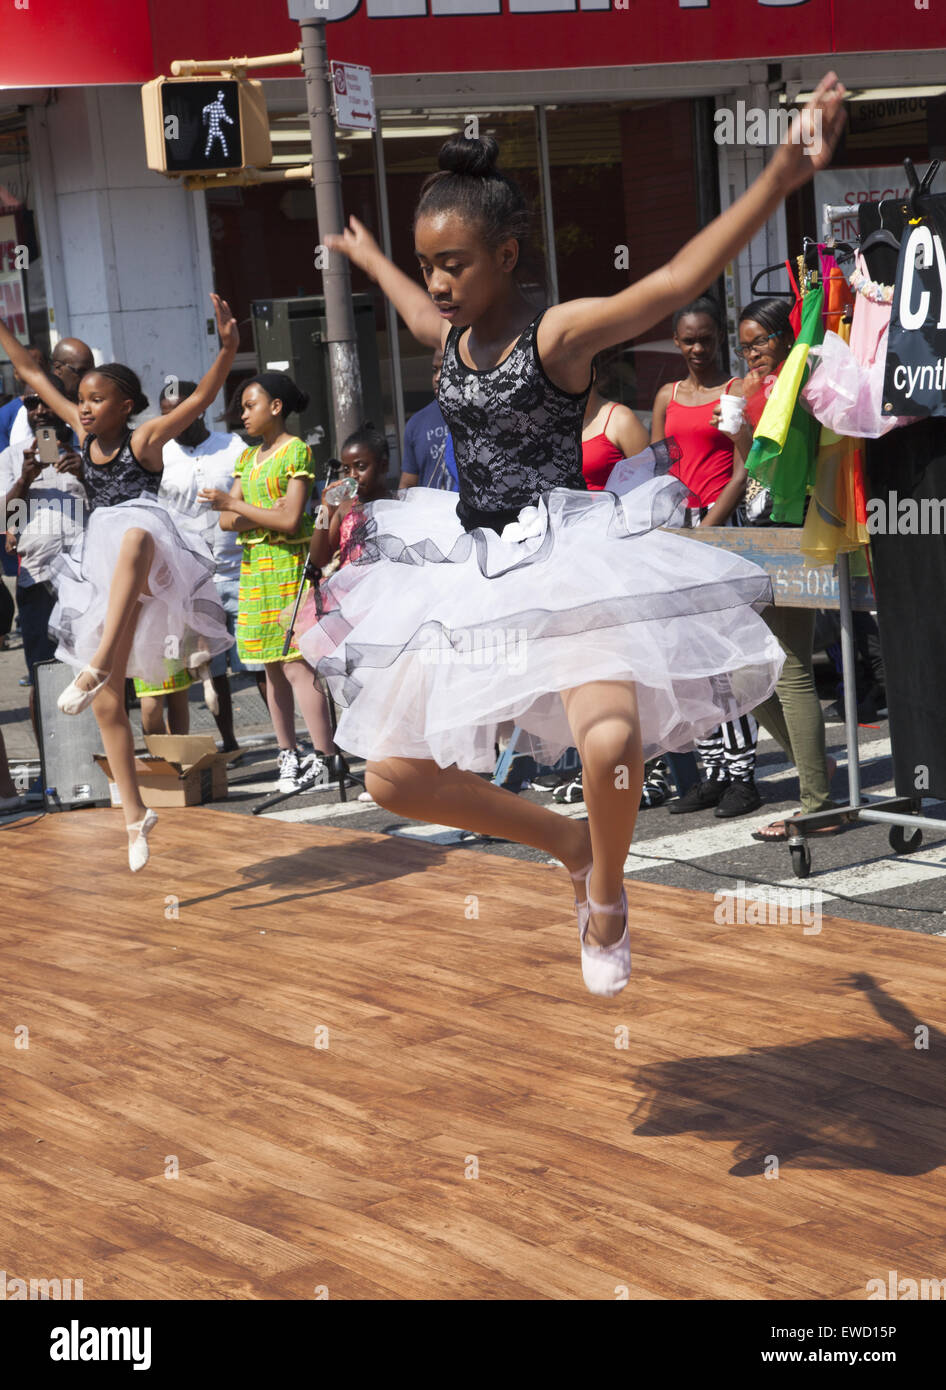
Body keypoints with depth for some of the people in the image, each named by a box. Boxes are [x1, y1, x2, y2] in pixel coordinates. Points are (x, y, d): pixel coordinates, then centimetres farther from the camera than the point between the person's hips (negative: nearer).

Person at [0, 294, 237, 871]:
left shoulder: (145, 438, -1)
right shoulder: (86, 433, 15)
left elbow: (202, 397, -14)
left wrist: (228, 348, -28)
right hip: (103, 576, 7)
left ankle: (96, 666, -57)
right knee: (108, 704, 3)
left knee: (132, 537, -46)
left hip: (150, 565, -7)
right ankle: (135, 814, 12)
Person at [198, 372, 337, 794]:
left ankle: (325, 757, -13)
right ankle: (288, 755, 14)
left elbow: (291, 521, -14)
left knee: (295, 664, -13)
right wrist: (266, 517, -10)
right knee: (272, 666, 8)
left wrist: (234, 504, -11)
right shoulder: (248, 456, 17)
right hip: (253, 566, 8)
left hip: (286, 565, -8)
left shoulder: (297, 451, -6)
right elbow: (227, 520, 10)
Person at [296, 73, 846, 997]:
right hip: (468, 572, 7)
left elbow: (679, 278, -23)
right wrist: (367, 257, 54)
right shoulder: (452, 335, 9)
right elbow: (417, 310, 35)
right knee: (394, 778, 3)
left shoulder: (558, 334, -11)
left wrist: (782, 178, -33)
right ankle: (567, 843, 24)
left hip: (564, 562, -7)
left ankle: (605, 894, 1)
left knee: (611, 740, -32)